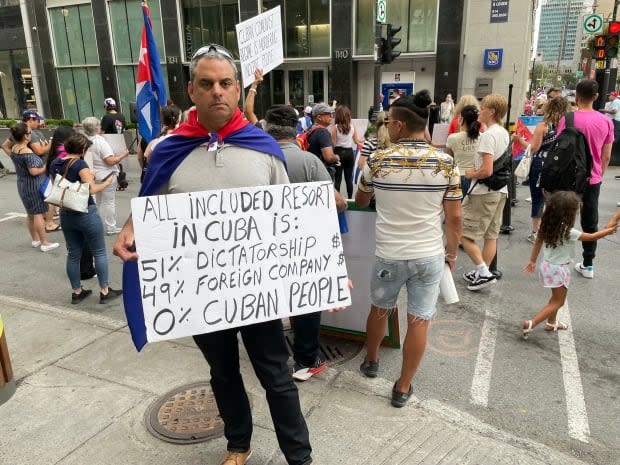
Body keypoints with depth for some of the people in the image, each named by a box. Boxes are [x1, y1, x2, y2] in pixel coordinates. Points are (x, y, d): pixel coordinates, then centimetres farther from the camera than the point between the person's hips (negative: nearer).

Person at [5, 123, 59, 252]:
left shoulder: (14, 148, 3)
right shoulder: (27, 152, -23)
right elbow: (34, 171, -26)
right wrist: (46, 167, -10)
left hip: (22, 184, 9)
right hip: (33, 186, -9)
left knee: (31, 214, 18)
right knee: (38, 213, -3)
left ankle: (35, 239, 30)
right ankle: (44, 243, 2)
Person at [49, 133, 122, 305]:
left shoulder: (55, 164, 7)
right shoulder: (80, 164, -15)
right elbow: (92, 189, -22)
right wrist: (106, 183, -5)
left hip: (66, 214, 7)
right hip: (86, 213, -7)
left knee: (73, 254, 14)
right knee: (99, 252, 5)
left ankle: (76, 292, 22)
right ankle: (105, 291, 9)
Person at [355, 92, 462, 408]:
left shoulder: (378, 160, -9)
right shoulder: (445, 163, -7)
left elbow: (360, 201, 8)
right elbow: (454, 217, -4)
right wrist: (452, 251, 11)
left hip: (389, 255, 0)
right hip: (430, 255, 0)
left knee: (379, 310, 22)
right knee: (419, 321, 10)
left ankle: (371, 361, 45)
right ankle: (403, 388, 23)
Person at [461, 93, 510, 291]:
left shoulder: (488, 135, -18)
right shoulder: (504, 133, 11)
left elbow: (487, 170, -25)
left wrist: (471, 174, -7)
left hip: (484, 191, -9)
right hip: (501, 190, 9)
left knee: (463, 233, -2)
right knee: (491, 235, 14)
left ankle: (483, 272, -4)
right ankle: (483, 273, 22)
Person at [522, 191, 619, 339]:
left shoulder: (547, 225, -7)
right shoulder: (568, 232, -27)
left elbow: (538, 243, 4)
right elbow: (592, 237, -14)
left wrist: (532, 261, 15)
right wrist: (608, 230, 3)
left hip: (547, 264, 7)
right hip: (558, 269, -7)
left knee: (556, 297, 27)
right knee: (558, 302, 8)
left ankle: (552, 322, 43)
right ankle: (531, 323, -3)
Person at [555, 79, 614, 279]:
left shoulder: (567, 119, -13)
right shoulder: (606, 122, -1)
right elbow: (606, 155, 4)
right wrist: (600, 174, 18)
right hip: (593, 179, 3)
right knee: (590, 222, 13)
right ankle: (588, 264, 20)